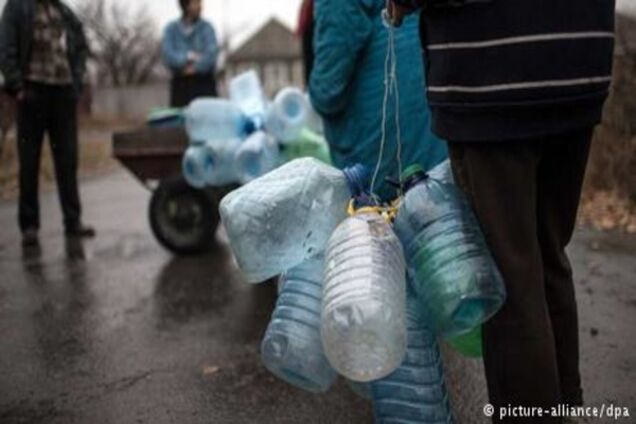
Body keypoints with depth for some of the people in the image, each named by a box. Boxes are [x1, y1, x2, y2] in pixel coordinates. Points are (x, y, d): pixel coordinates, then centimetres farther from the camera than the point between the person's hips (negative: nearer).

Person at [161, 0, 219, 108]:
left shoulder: (206, 27, 0)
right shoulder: (171, 29, 5)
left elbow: (211, 54, -12)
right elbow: (167, 54, -8)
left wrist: (195, 68, -15)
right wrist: (189, 56, -18)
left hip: (204, 83, -1)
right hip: (180, 84, 1)